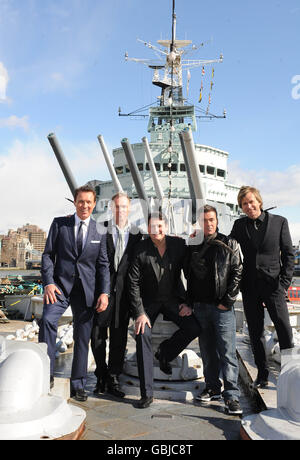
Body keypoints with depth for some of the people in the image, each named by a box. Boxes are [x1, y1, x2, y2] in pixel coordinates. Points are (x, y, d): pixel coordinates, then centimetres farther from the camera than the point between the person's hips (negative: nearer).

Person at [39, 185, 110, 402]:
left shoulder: (99, 230, 7)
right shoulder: (59, 224, 6)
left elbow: (103, 264, 5)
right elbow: (48, 255, 3)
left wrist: (104, 292, -4)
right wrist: (48, 282, -9)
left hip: (87, 289, 1)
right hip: (61, 284, -1)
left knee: (83, 337, 6)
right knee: (48, 320, -25)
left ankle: (78, 385, 21)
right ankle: (47, 373, -11)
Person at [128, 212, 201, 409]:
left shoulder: (179, 244, -8)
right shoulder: (140, 249, -13)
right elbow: (133, 283, -11)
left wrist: (189, 302, -6)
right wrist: (139, 313, -15)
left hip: (173, 298, 2)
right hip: (149, 301, -1)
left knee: (194, 327, -16)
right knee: (143, 335, -18)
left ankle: (164, 353, 14)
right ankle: (147, 394, -6)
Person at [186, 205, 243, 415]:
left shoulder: (229, 244, 1)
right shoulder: (192, 246, 8)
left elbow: (237, 273, -2)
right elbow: (188, 275, 13)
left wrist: (227, 301, -8)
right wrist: (189, 301, 4)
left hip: (222, 306, -3)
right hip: (200, 306, 4)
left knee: (227, 351, -5)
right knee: (207, 350, 12)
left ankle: (231, 395, 3)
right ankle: (213, 388, 25)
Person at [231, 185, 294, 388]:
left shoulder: (279, 222, 2)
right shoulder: (239, 225, 8)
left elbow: (289, 254, 2)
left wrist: (284, 284, -5)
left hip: (273, 285, -2)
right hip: (250, 288, 2)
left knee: (284, 329, -1)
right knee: (256, 332, 10)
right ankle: (262, 374, 23)